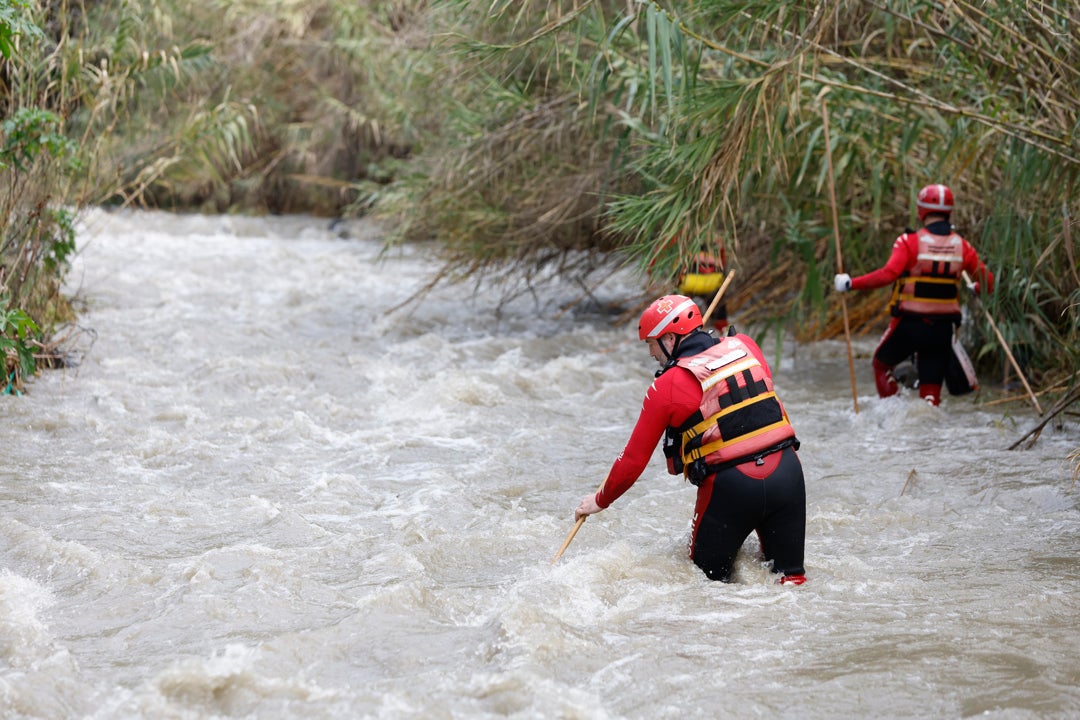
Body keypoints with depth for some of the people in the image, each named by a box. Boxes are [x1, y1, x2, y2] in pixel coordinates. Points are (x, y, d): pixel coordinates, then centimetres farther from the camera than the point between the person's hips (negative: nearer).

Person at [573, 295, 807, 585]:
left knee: (708, 577, 12)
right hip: (787, 472, 4)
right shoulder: (745, 347, 7)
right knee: (789, 575, 12)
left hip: (729, 487, -4)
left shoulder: (667, 387, -4)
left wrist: (600, 500, 17)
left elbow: (634, 459, 3)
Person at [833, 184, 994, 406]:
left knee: (882, 364, 22)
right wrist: (975, 289, 30)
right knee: (931, 388, 11)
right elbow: (987, 281, 7)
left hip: (910, 323, -3)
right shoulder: (962, 246, 1)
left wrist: (850, 283, -16)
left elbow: (888, 274, -23)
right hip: (944, 327, 3)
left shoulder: (910, 241, -11)